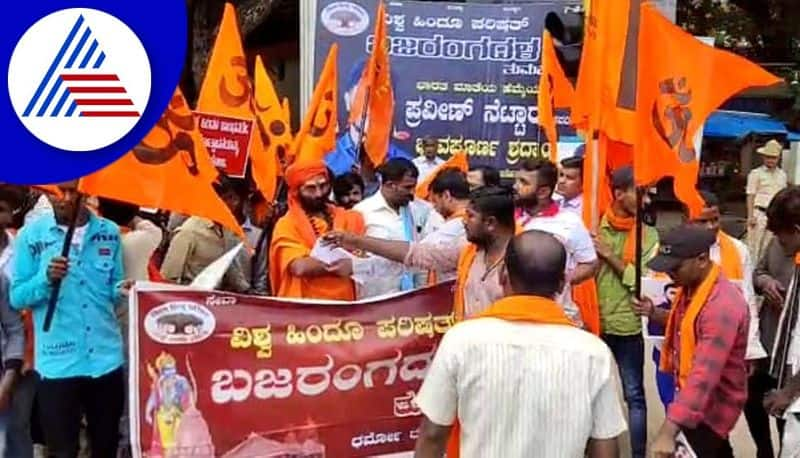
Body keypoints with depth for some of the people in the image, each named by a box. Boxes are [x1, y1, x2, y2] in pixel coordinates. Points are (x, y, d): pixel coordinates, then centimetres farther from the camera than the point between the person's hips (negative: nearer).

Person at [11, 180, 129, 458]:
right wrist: (46, 279, -20)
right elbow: (16, 297, -2)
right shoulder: (30, 236, -2)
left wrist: (122, 290, -11)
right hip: (57, 362, -2)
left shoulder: (109, 232, 4)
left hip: (106, 358, 2)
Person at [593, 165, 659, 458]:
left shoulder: (648, 235, -2)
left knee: (634, 395, 6)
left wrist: (610, 256, -14)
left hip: (627, 325, -1)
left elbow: (642, 281, -11)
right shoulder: (594, 226, -1)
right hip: (592, 321, 1)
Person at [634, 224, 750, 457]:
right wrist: (654, 313, 0)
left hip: (713, 402, -9)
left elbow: (704, 376, -39)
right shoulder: (691, 285, -1)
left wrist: (668, 431, -45)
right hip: (693, 395, 9)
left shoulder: (723, 306, -31)